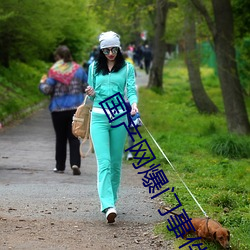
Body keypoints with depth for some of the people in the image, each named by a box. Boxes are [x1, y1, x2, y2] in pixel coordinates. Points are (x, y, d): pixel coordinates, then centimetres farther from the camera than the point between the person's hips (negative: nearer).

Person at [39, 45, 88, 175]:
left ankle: (60, 166, 16)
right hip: (76, 108, 2)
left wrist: (42, 83, 9)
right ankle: (75, 163, -14)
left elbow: (47, 90, -11)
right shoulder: (78, 69, 2)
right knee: (74, 137, 3)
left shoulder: (54, 71, -9)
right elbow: (87, 87, 6)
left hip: (58, 109, -2)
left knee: (60, 138, 10)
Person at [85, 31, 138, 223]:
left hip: (119, 117, 0)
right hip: (99, 117, 0)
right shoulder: (94, 68, 12)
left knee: (116, 162, 6)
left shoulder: (127, 68, 7)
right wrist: (91, 94, -6)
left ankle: (111, 199, 22)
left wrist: (134, 104, -24)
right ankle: (108, 206, -23)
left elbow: (131, 90, -3)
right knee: (104, 162, -13)